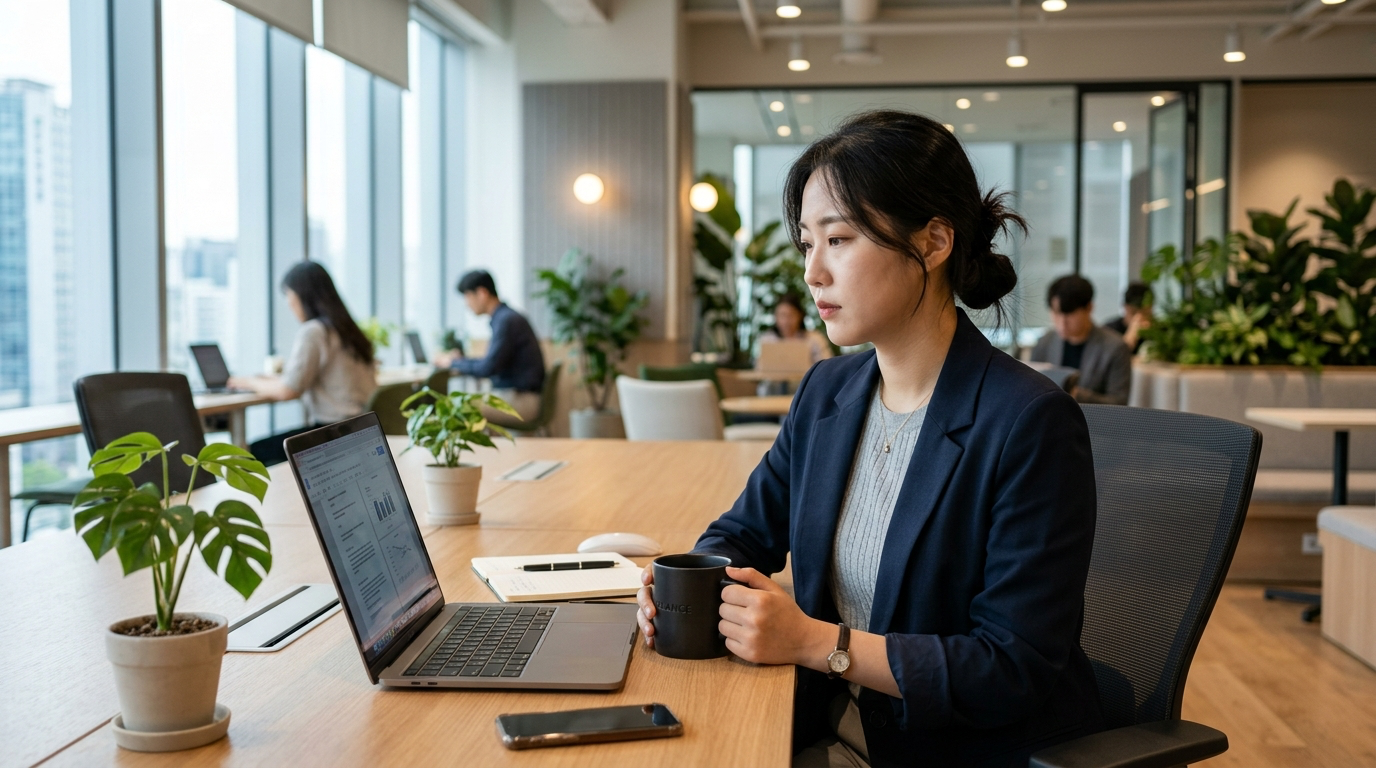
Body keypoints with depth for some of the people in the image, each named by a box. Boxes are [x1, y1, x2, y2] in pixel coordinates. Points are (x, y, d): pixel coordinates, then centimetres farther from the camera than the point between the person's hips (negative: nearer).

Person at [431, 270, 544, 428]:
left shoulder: (506, 320, -15)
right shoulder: (504, 316, 15)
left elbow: (488, 368, -19)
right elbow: (493, 363, 22)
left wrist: (453, 363, -5)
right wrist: (461, 360, 9)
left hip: (521, 401, -10)